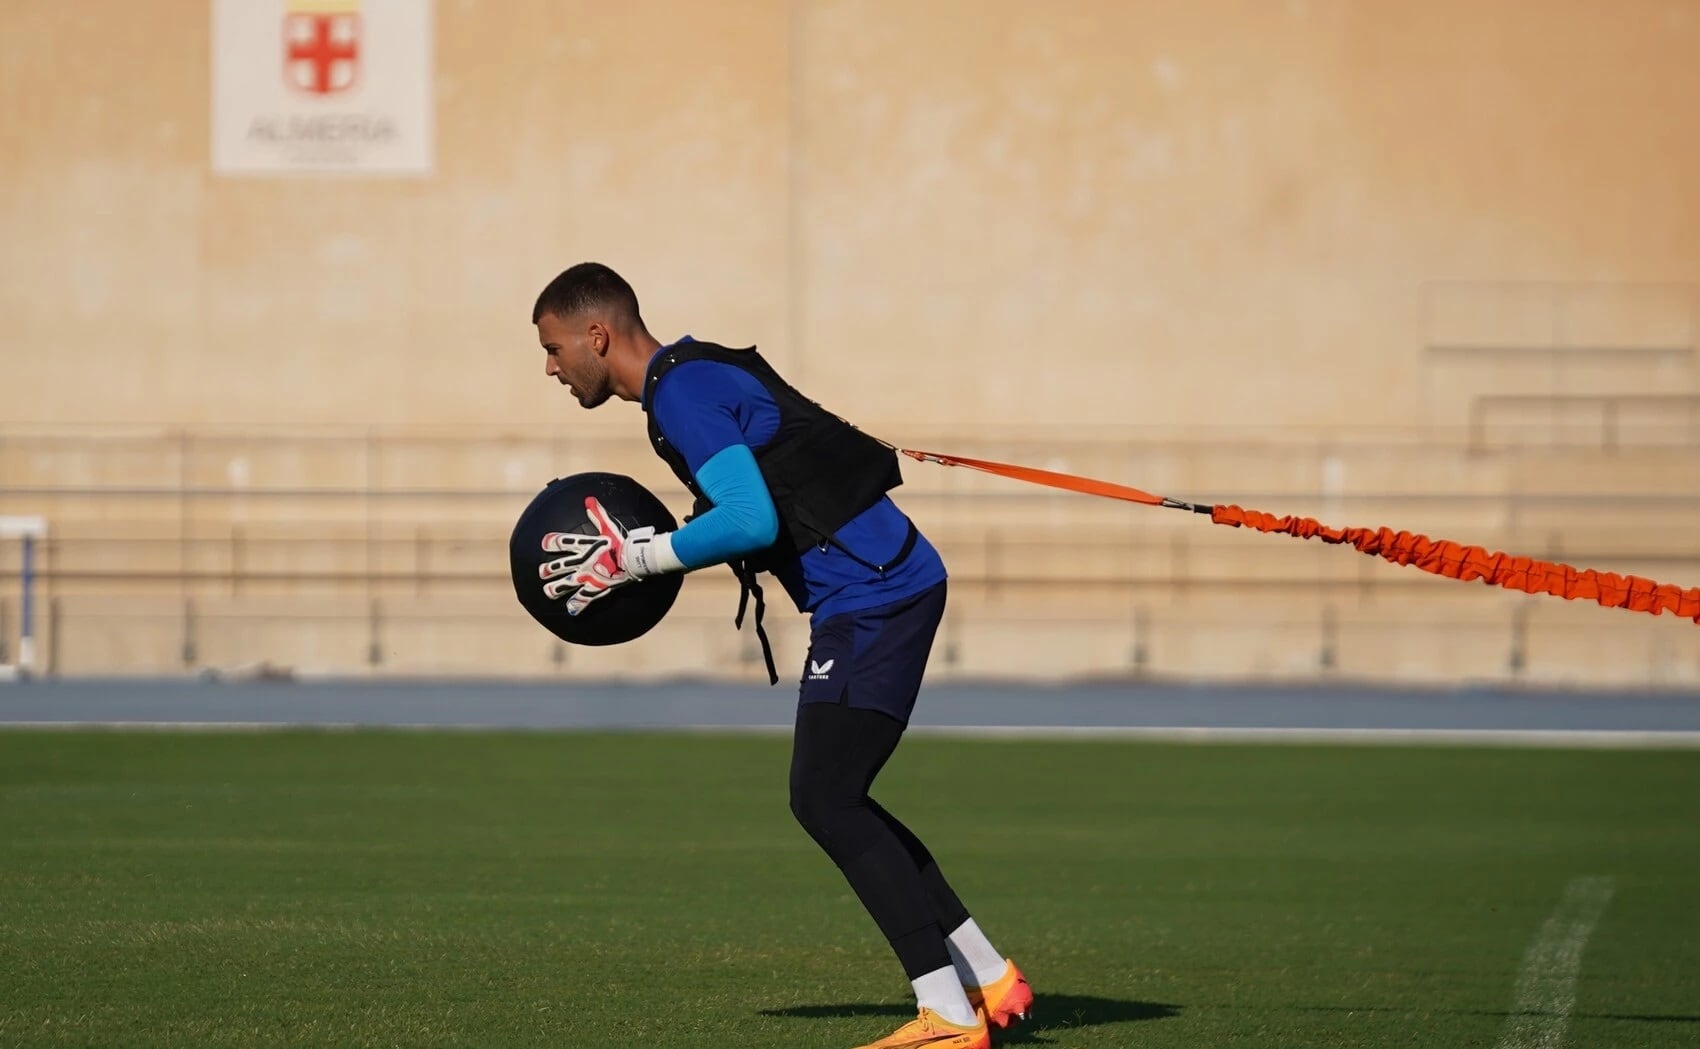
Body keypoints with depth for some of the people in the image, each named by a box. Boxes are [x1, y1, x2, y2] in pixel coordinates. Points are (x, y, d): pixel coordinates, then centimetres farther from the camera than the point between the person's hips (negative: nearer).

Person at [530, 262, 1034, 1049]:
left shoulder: (682, 392, -14)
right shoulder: (697, 376, 18)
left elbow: (751, 519, -24)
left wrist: (638, 561, -14)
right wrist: (649, 556, 12)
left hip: (873, 594, -10)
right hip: (886, 585, 10)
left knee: (823, 800, -11)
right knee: (835, 802, 14)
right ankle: (988, 980, 18)